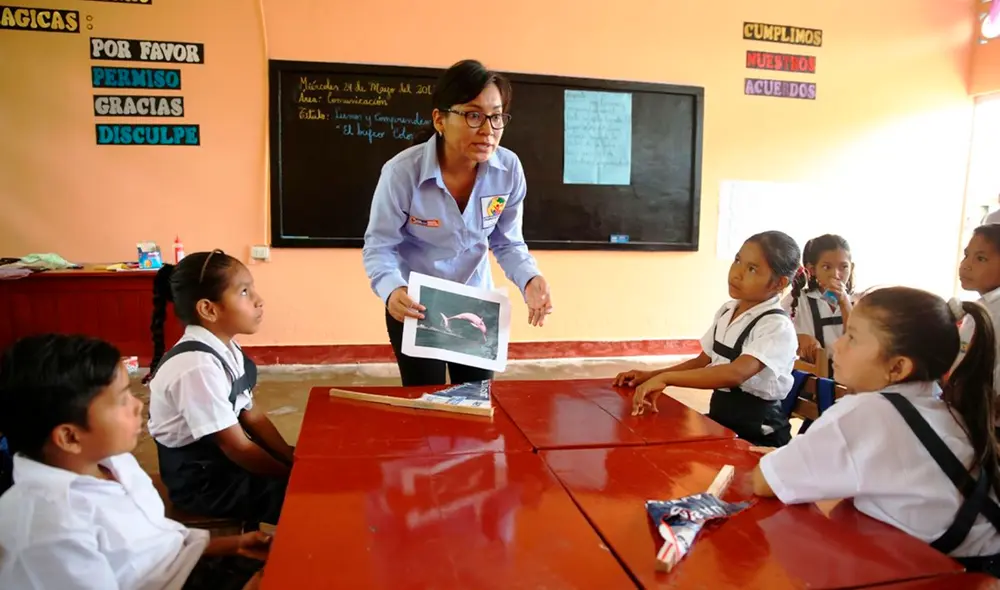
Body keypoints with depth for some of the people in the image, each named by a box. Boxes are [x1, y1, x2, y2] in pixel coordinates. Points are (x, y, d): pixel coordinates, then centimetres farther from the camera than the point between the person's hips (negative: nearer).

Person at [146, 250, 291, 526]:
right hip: (204, 481, -8)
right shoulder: (198, 367, -28)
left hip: (227, 459, 8)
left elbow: (252, 416, 3)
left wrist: (295, 463, -4)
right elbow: (236, 447, -23)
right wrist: (292, 477, -14)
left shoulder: (226, 350, -2)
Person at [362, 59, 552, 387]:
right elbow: (379, 247, -17)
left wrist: (529, 279, -25)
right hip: (414, 305, -3)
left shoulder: (509, 169, -17)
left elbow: (507, 243, -6)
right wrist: (391, 290, -37)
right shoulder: (401, 172, -26)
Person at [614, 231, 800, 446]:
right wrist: (651, 375, 2)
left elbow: (736, 373, -35)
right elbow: (702, 362, 14)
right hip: (719, 423, 7)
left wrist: (665, 378, -39)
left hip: (757, 437, -6)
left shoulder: (778, 327, -19)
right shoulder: (727, 311, 4)